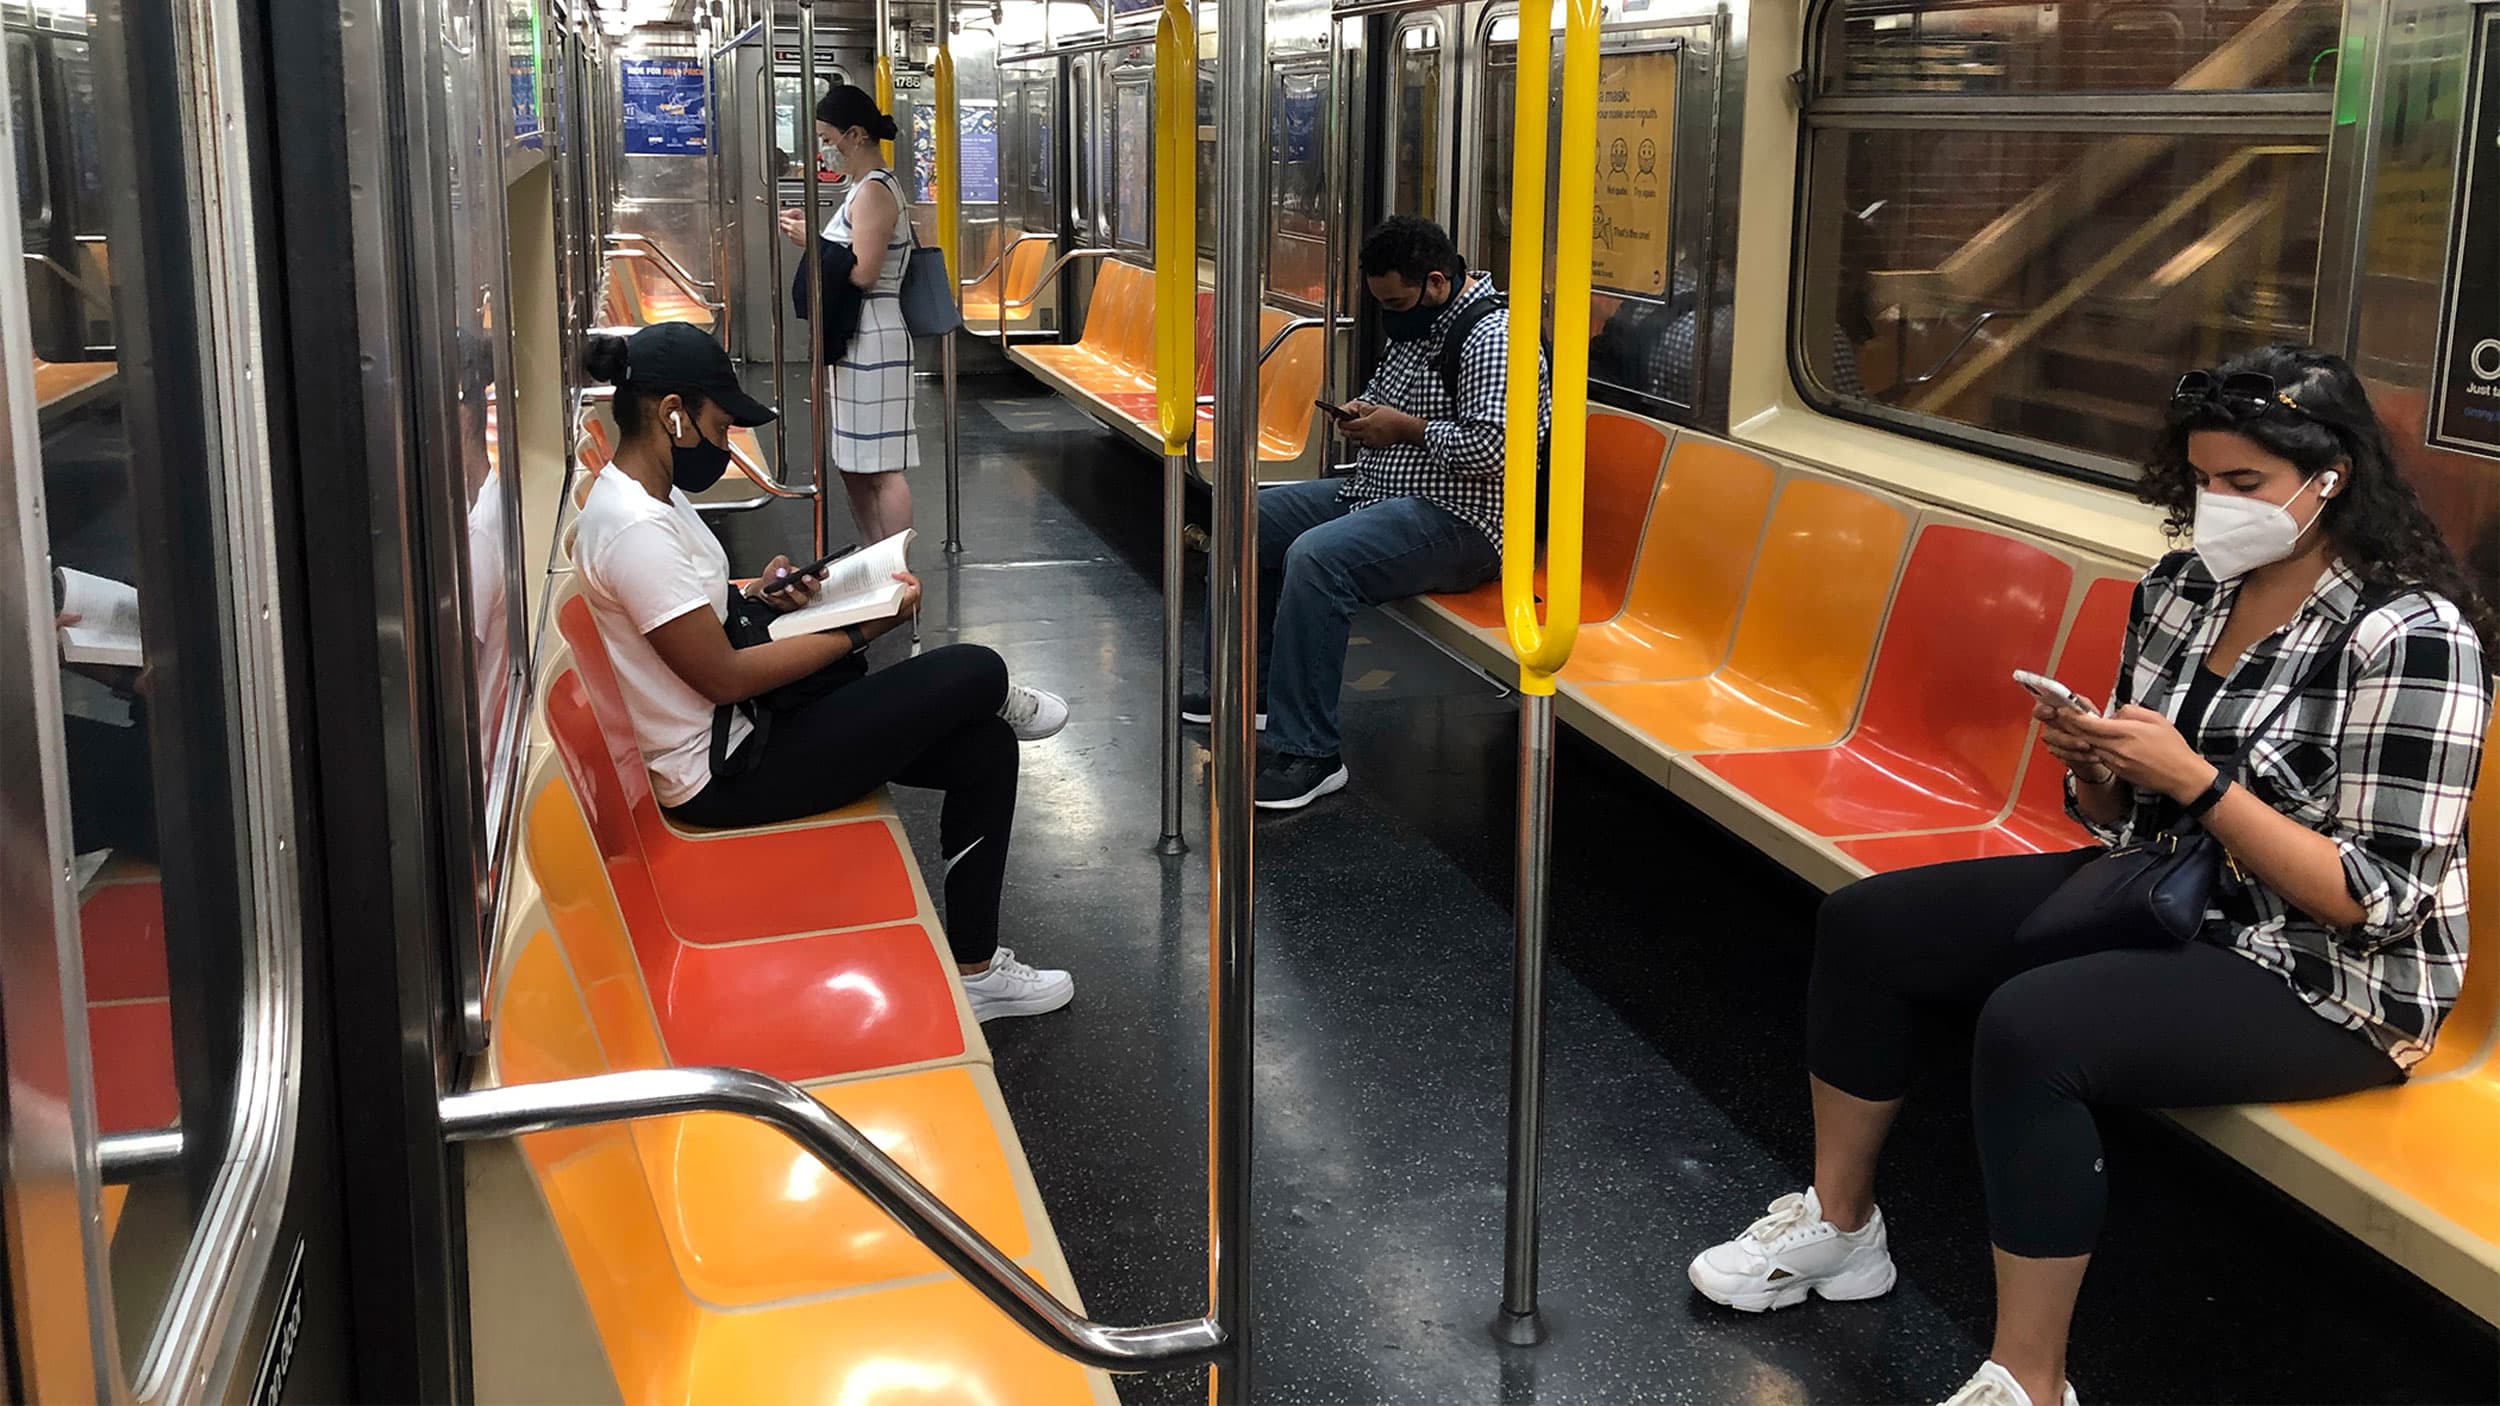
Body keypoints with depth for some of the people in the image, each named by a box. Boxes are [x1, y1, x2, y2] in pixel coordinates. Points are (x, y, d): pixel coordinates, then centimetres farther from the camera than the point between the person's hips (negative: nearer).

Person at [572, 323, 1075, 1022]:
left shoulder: (648, 492, 7)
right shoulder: (635, 530, -27)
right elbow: (723, 677, -24)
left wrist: (756, 595, 3)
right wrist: (863, 629, -17)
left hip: (735, 730, 11)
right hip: (721, 774, -11)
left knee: (985, 750, 6)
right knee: (977, 672, -11)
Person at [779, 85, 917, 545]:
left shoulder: (873, 192, -14)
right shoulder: (865, 188, 16)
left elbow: (863, 272, -21)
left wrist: (813, 243, -11)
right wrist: (812, 231, 8)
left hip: (871, 341, -11)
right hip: (854, 340, 11)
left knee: (880, 465, -7)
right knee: (854, 463, 15)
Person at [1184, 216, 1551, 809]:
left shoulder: (1492, 337, -18)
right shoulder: (1416, 323, 13)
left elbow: (1491, 449, -29)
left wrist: (1406, 427, -17)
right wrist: (1362, 411, 6)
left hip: (1454, 522, -11)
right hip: (1378, 493, 11)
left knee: (1316, 556, -33)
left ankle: (1307, 754, -28)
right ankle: (1255, 685, 22)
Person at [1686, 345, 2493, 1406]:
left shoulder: (2415, 638, -19)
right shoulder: (2183, 588, 2)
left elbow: (2378, 900, -22)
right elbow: (2128, 819, 11)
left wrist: (2193, 779, -27)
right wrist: (2095, 766, -13)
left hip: (2328, 978, -8)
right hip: (2166, 895, 8)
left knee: (2030, 1027, -33)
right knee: (1865, 924, -2)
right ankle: (1836, 1221, 15)